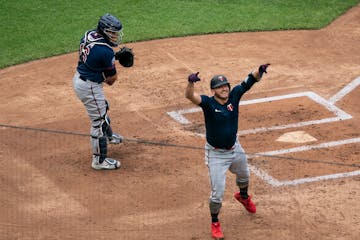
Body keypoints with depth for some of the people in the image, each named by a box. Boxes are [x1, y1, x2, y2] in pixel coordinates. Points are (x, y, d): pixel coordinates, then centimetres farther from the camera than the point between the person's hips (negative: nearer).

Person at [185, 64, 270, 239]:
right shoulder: (208, 102, -24)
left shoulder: (234, 95, -13)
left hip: (235, 149, 6)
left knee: (244, 176, 32)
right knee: (217, 192, -5)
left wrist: (259, 71, -41)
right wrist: (191, 82, -63)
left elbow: (249, 81, -19)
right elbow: (190, 96, -42)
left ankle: (243, 196, 66)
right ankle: (215, 223, 19)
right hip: (216, 154, -5)